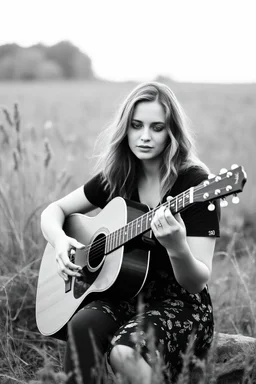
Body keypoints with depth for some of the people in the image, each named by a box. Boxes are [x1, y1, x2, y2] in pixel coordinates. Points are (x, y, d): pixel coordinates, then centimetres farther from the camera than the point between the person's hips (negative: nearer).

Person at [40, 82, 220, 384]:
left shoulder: (195, 183, -11)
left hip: (179, 304, -4)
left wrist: (177, 249, -36)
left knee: (125, 352, -34)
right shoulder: (116, 177, 4)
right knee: (79, 328, -29)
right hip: (122, 296, 4)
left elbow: (197, 282, -14)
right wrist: (59, 240, -8)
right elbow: (54, 210, 15)